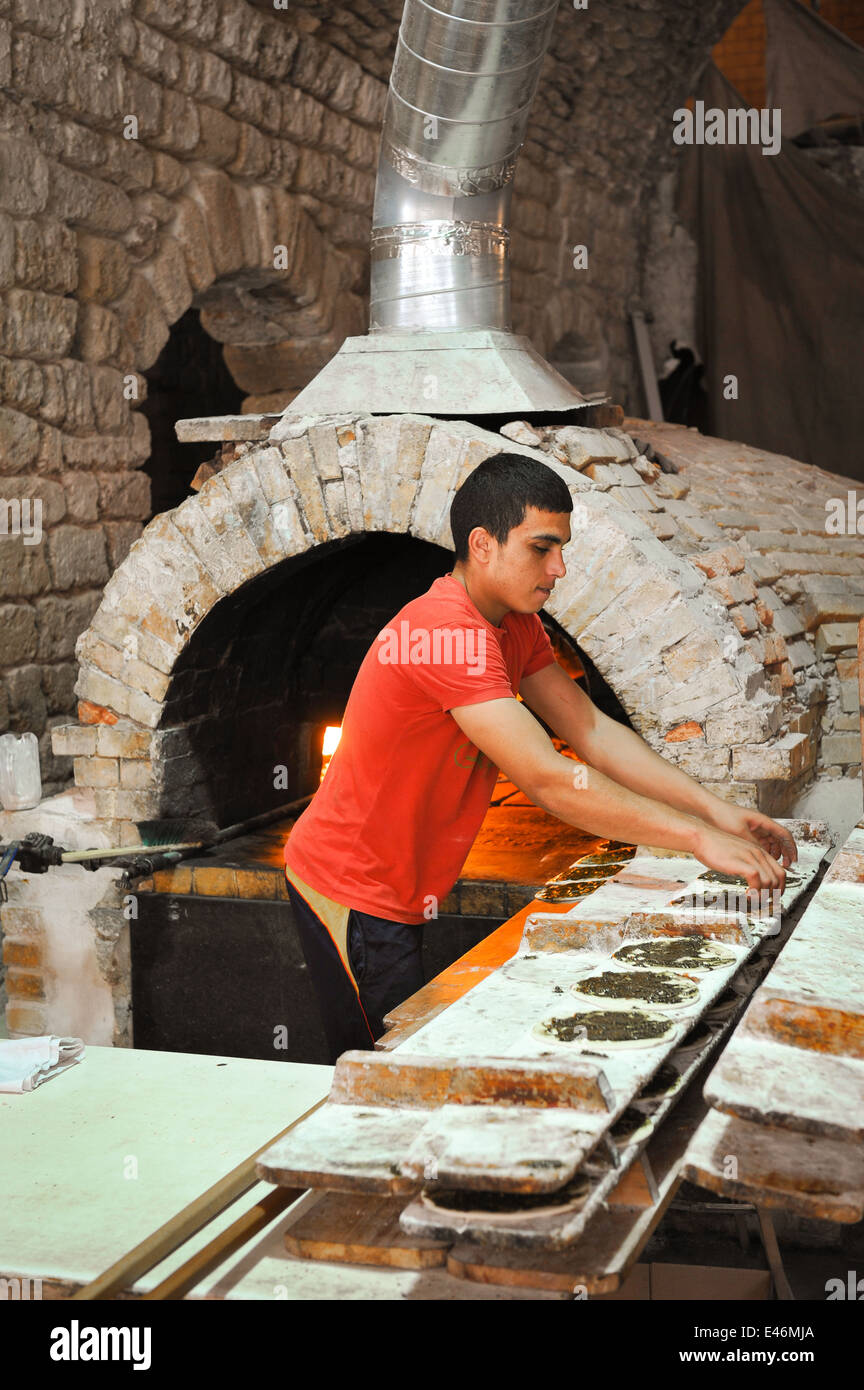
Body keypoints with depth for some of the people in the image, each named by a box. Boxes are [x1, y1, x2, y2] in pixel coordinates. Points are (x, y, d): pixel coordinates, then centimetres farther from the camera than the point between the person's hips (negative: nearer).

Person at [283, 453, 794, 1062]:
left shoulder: (515, 625, 5)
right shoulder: (449, 633, -28)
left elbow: (592, 730, 1)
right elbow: (549, 780, -32)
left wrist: (715, 809, -9)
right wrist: (697, 837, -30)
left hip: (397, 892, 9)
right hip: (353, 893, -9)